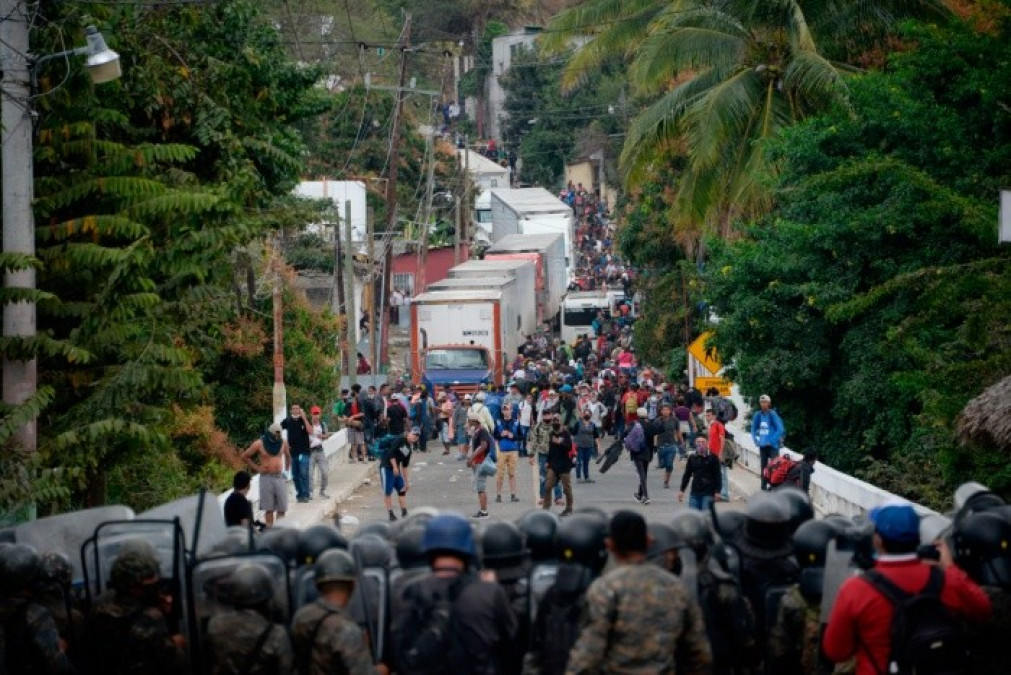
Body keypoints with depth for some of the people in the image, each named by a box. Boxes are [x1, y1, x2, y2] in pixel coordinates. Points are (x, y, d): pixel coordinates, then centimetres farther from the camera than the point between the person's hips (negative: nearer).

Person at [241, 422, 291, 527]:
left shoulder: (283, 443, 4)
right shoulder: (259, 444, -5)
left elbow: (288, 456, 23)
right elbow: (245, 456, 2)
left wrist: (287, 470, 13)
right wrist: (257, 468, -1)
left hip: (280, 477, 3)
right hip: (266, 478, -3)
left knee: (282, 508, 1)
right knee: (269, 508, -1)